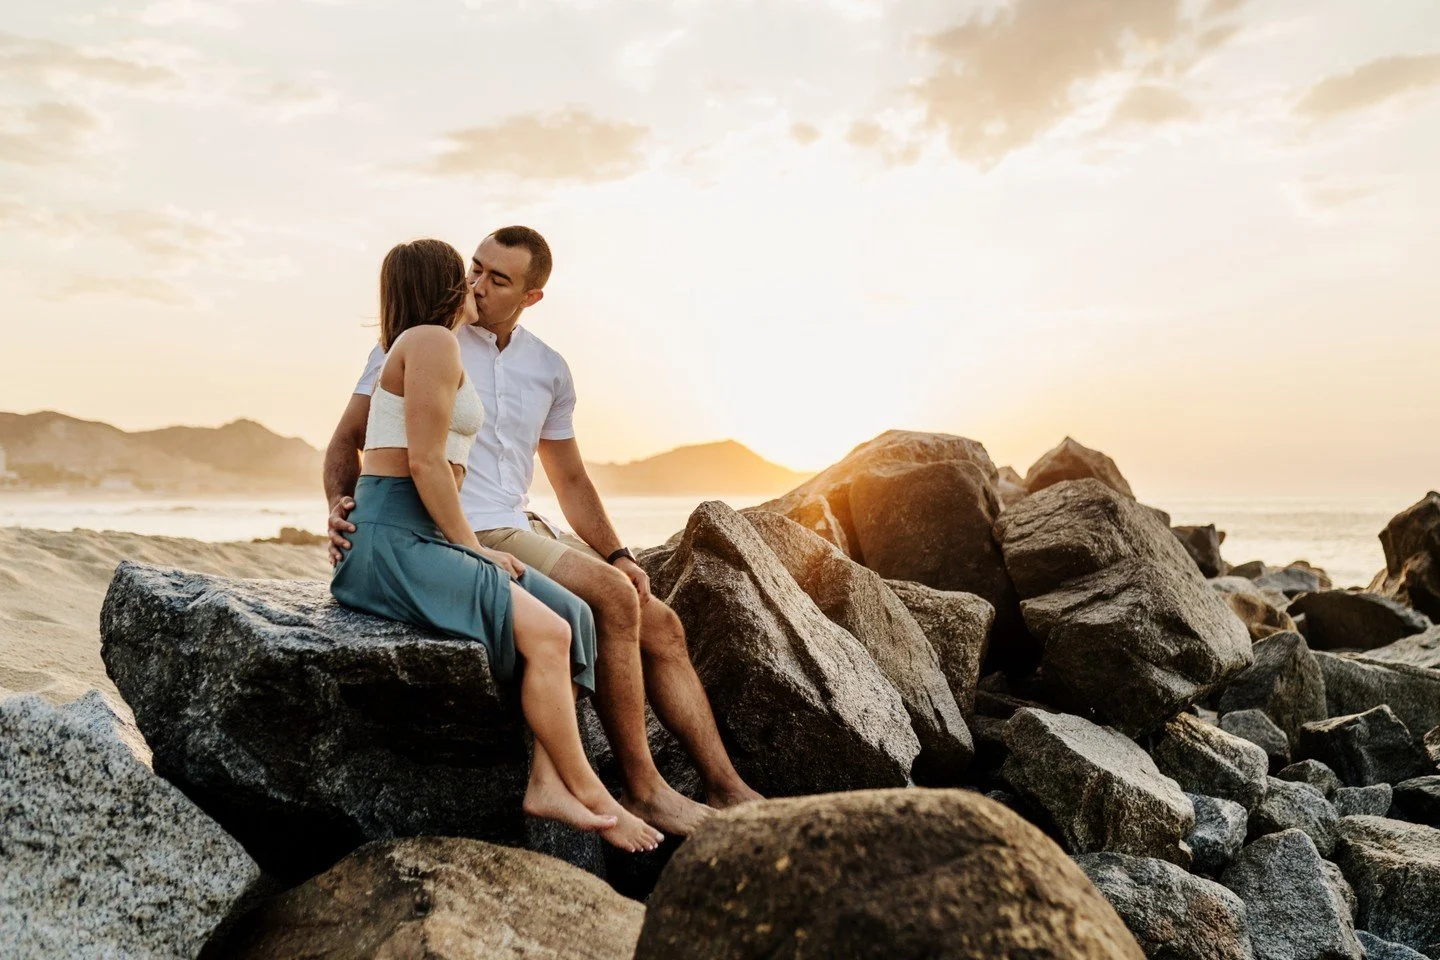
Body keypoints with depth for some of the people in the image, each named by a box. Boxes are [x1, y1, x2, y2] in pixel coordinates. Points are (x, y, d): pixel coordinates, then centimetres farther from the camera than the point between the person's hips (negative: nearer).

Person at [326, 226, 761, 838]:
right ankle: (640, 789, -13)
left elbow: (570, 480, 18)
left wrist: (616, 554, 6)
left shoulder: (549, 370, 13)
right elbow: (347, 440, -1)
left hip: (525, 529, 7)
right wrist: (341, 507, -21)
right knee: (613, 599, -25)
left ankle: (727, 790, 4)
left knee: (661, 626, -2)